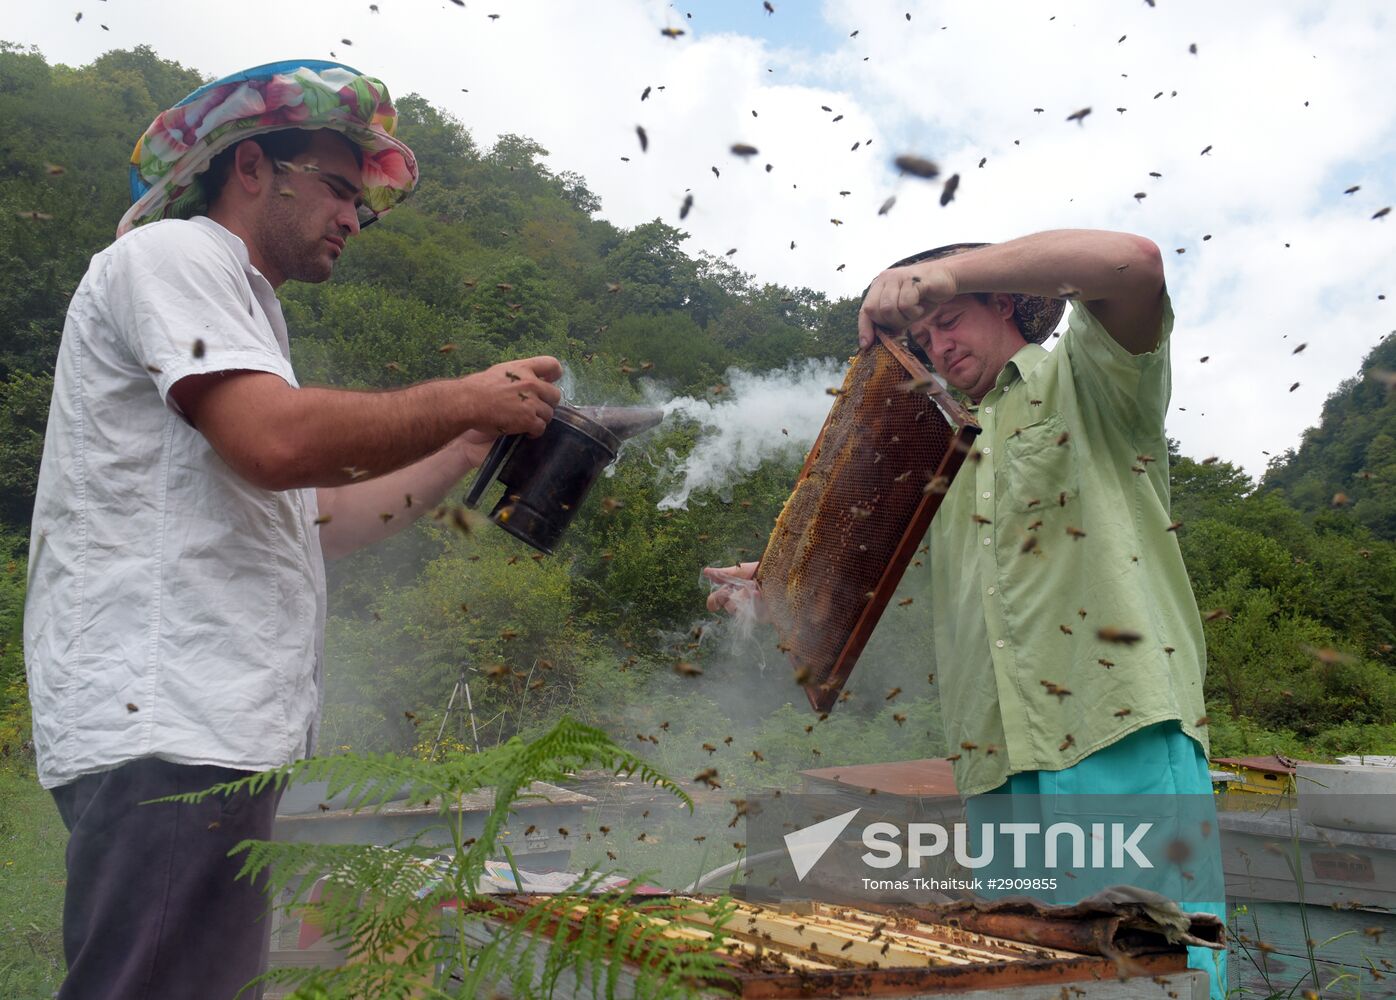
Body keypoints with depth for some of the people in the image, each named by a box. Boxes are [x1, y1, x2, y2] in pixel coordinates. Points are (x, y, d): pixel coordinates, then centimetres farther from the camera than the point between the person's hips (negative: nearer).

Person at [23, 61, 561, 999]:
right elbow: (276, 442, -21)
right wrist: (465, 399, -9)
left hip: (214, 725, 10)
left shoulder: (230, 303, 27)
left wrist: (473, 445, 17)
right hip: (165, 725, -10)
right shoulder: (172, 255, -2)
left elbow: (314, 517, 22)